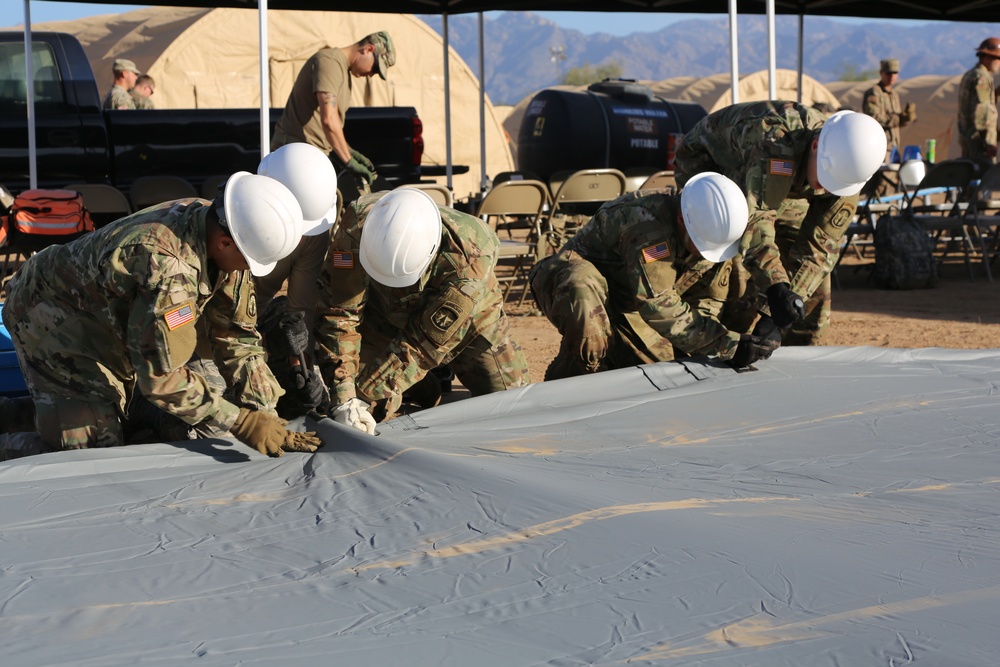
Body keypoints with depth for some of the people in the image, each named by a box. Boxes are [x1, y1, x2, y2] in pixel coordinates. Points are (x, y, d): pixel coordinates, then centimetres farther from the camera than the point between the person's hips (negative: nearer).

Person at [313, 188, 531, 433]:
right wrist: (344, 396, -40)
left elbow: (426, 341, -36)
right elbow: (339, 312, -32)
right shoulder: (358, 224, -38)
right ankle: (429, 385, 21)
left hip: (468, 314, -1)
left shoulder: (468, 259, -43)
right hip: (386, 314, 1)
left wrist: (364, 395, -39)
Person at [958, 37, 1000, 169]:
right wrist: (989, 142, -21)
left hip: (966, 138, 11)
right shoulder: (982, 78, -13)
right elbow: (982, 110, -20)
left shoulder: (968, 75, 19)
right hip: (979, 138, -11)